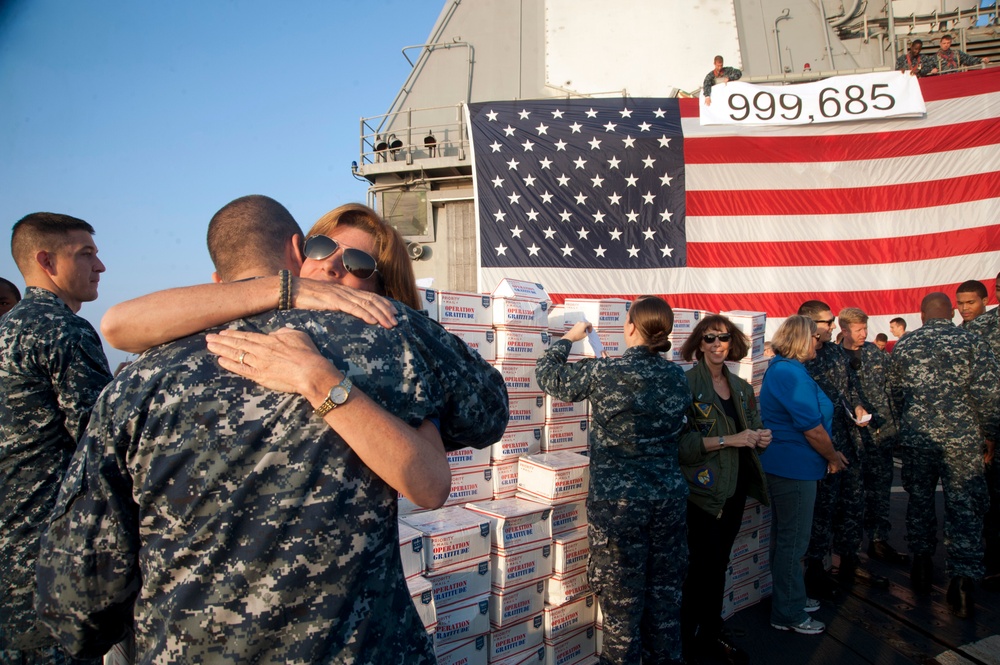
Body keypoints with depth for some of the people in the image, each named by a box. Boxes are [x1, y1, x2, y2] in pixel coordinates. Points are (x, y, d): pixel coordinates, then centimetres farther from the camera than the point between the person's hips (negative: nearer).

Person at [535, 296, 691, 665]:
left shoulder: (604, 372, -14)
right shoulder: (677, 376, 0)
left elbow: (548, 374, -2)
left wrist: (569, 337, 14)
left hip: (618, 501, -5)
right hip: (669, 496, 5)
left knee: (623, 596, 7)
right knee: (665, 592, 17)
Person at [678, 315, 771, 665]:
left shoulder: (741, 387, 9)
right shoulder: (687, 383, -12)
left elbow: (752, 428, 17)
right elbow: (681, 443, -18)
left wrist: (761, 437, -5)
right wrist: (728, 440, -22)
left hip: (736, 487, 6)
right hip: (704, 489, -6)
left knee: (719, 565, 16)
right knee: (703, 567, 1)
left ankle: (712, 634, 32)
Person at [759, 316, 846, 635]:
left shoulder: (780, 369, 12)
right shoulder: (792, 374, -21)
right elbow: (812, 429, -21)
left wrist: (831, 452, 15)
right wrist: (833, 457, -5)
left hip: (783, 465, 11)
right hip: (794, 468, -11)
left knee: (786, 538, 22)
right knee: (793, 541, 2)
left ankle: (789, 598, 38)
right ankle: (789, 614, 15)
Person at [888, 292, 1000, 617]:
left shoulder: (903, 346, 2)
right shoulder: (971, 342, -6)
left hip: (916, 439, 2)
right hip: (961, 440, -2)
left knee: (919, 499, 15)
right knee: (964, 506, 3)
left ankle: (921, 565, 26)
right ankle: (962, 578, -2)